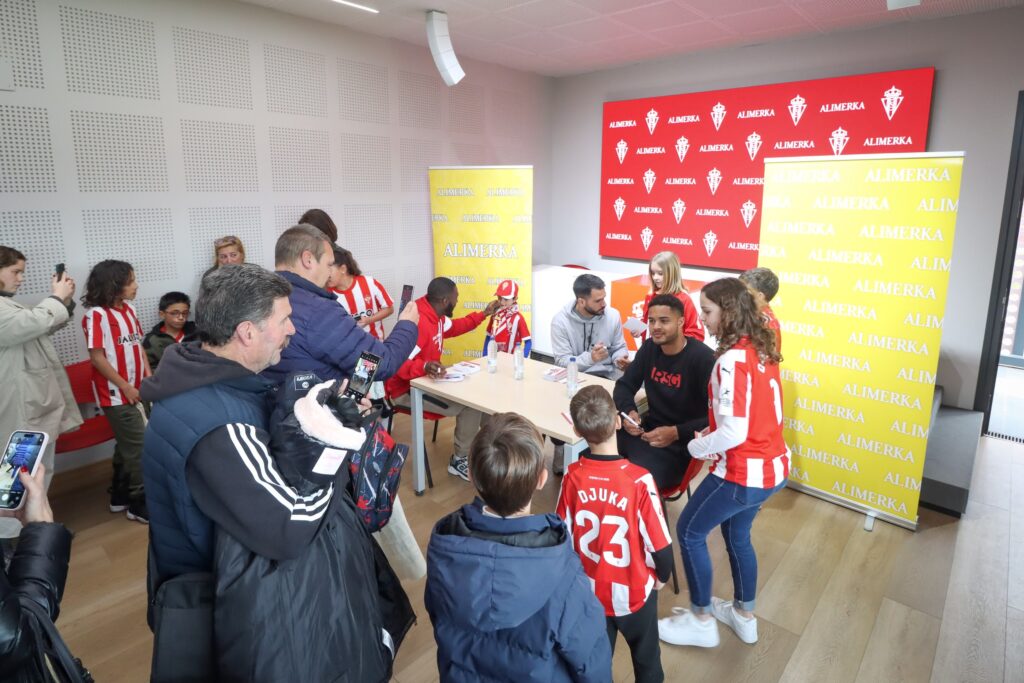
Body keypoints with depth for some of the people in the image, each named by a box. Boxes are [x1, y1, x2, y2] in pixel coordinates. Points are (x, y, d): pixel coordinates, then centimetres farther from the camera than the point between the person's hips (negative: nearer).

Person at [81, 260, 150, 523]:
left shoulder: (128, 309, 6)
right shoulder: (97, 314, -16)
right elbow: (97, 357, -17)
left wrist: (149, 376, 4)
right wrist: (125, 386, -15)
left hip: (133, 389, 8)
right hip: (116, 392, -8)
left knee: (126, 443, 17)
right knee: (138, 445, -3)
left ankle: (120, 496, 31)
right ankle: (140, 503, 8)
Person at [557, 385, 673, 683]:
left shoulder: (573, 477, -20)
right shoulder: (639, 480, -29)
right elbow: (659, 543, -18)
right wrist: (662, 575, 3)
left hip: (588, 591, 2)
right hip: (634, 592, -2)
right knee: (646, 657, 27)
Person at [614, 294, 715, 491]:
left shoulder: (702, 357, -17)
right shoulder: (649, 347, 5)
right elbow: (625, 385, 9)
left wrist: (676, 433, -29)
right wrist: (629, 411, -12)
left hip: (680, 443, -6)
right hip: (647, 429, 7)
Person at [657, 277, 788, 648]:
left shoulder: (732, 360, -25)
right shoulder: (762, 350, 3)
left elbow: (734, 434, -27)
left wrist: (696, 446, -10)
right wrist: (714, 429, 6)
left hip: (744, 472, -9)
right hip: (772, 466, 9)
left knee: (689, 532, 10)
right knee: (737, 535, 26)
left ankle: (701, 621, 25)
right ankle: (744, 615, 44)